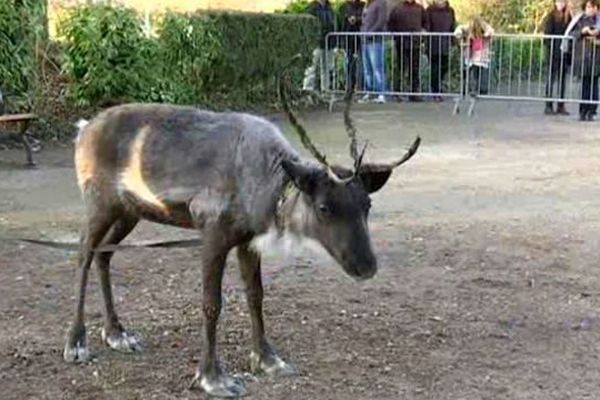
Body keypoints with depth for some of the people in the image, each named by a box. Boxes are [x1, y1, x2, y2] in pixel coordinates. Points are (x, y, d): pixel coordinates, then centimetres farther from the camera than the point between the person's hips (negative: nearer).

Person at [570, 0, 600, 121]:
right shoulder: (580, 21, 9)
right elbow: (571, 34, 0)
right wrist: (582, 31, -16)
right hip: (582, 56, 0)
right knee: (585, 84, 2)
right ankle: (583, 111, 7)